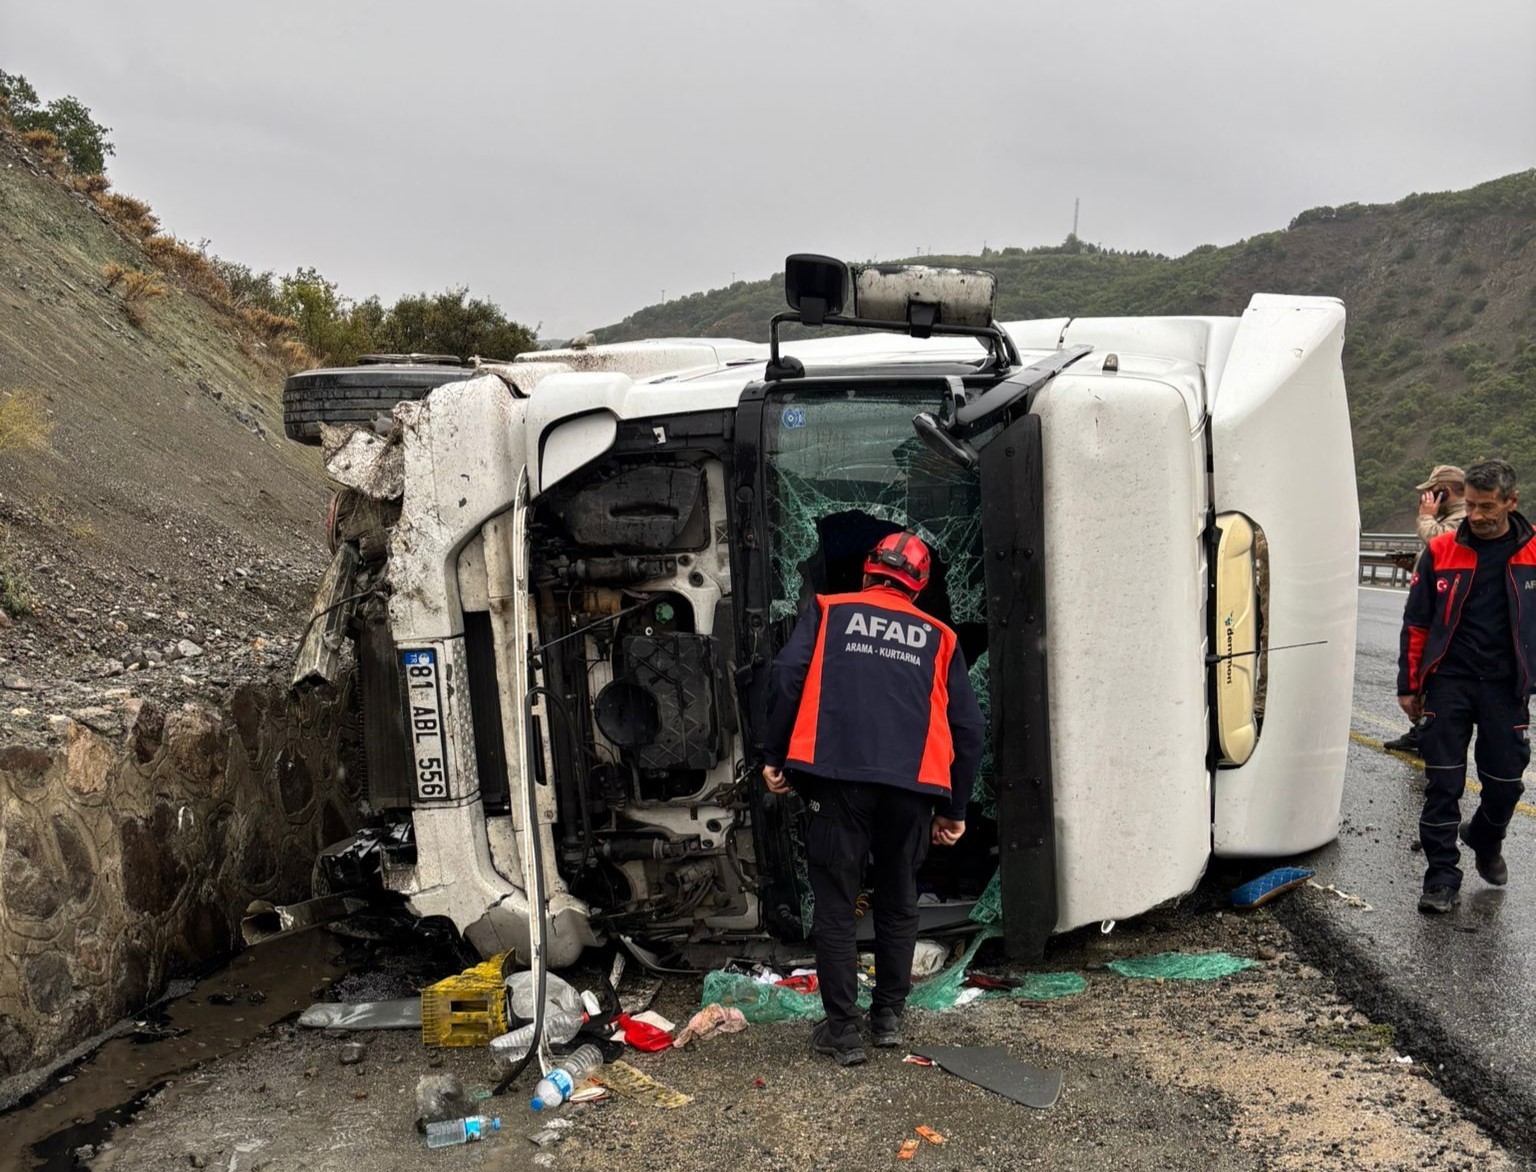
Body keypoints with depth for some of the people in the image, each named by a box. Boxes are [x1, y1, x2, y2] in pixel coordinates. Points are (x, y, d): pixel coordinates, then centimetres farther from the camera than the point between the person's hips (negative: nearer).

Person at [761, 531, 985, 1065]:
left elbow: (786, 675, -4)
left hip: (838, 776, -2)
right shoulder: (937, 636, 18)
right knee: (897, 901, 20)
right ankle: (889, 1016, 27)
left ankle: (842, 1030, 10)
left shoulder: (828, 611, 13)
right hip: (912, 786, 2)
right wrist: (953, 809, 20)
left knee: (835, 905, 7)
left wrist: (774, 755, 3)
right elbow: (968, 726, 14)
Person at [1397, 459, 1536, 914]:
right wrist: (1409, 684, 5)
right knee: (1443, 783, 0)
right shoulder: (1441, 552, 1)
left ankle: (1486, 842, 40)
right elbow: (1416, 622, 6)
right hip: (1449, 681, 0)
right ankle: (1442, 879, 8)